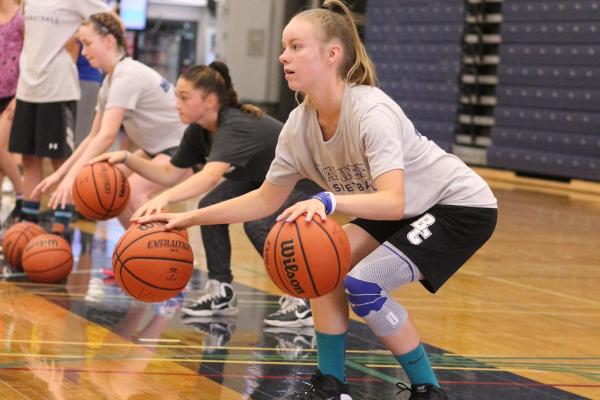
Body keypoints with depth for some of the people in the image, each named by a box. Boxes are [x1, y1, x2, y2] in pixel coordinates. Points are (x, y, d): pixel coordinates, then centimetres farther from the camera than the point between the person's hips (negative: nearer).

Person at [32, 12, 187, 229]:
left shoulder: (127, 75, -23)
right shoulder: (110, 82, 6)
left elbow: (107, 136, -32)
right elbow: (94, 137, 10)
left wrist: (71, 176, -35)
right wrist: (59, 173, 4)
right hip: (157, 148, 10)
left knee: (133, 189, -26)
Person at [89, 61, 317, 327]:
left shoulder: (236, 127, -35)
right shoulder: (199, 132, -8)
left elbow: (211, 176, -52)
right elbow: (170, 174, -1)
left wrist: (164, 198, -67)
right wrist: (127, 159, -15)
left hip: (306, 183, -9)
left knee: (259, 223, -30)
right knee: (211, 207, -8)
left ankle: (302, 303, -16)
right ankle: (221, 293, 5)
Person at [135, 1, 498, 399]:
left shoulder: (371, 112, -31)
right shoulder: (300, 124, -8)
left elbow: (393, 202, -42)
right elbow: (266, 200, 2)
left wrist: (328, 202, -58)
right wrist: (188, 218, -3)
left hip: (463, 205, -8)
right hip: (408, 209, 8)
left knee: (363, 285, -20)